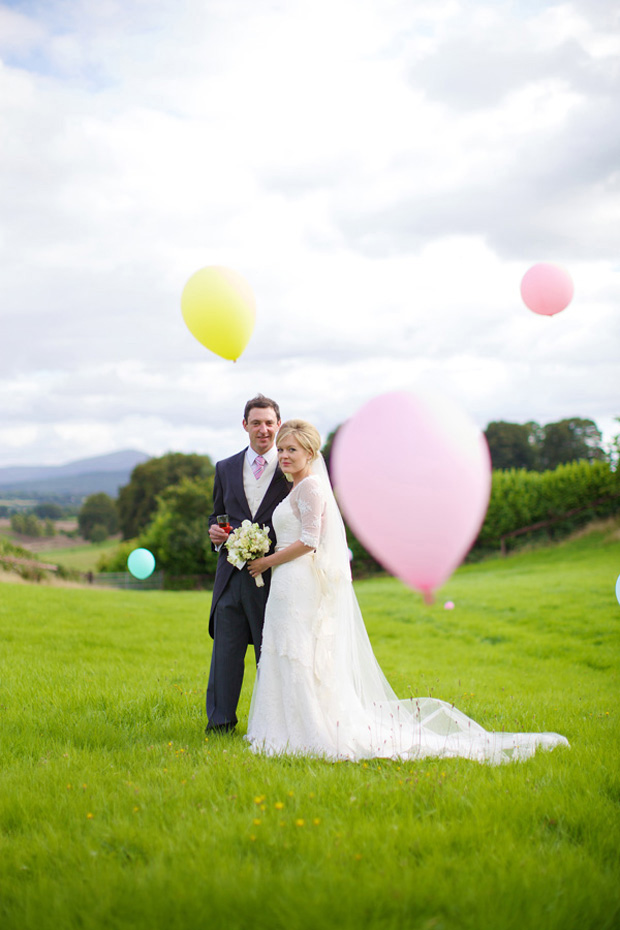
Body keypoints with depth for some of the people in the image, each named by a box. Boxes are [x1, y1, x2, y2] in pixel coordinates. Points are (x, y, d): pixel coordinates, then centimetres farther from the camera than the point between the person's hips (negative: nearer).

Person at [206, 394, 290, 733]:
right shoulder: (225, 468, 13)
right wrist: (214, 531, 0)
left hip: (273, 574, -3)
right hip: (232, 574, 3)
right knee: (226, 647, 4)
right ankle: (220, 718, 14)